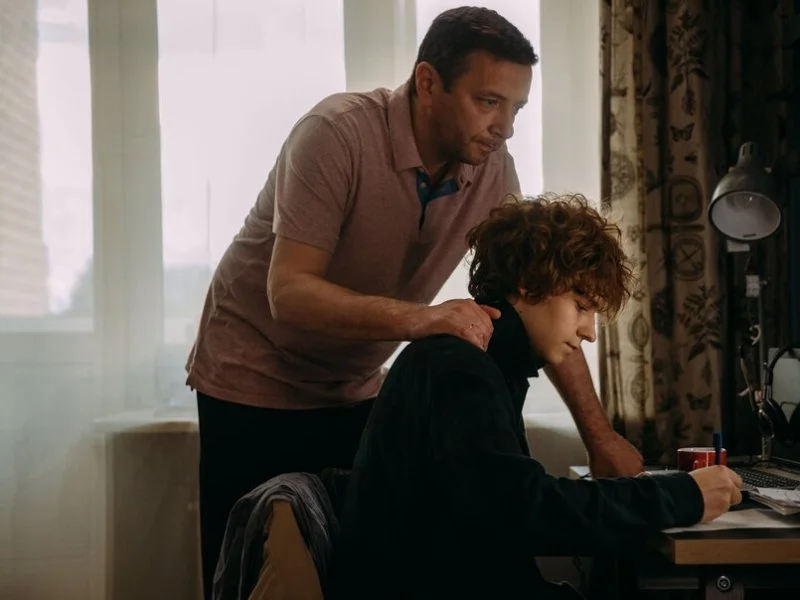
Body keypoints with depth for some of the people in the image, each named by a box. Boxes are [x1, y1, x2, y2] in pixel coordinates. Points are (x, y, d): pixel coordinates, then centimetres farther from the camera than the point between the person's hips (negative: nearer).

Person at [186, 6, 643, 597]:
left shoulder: (491, 168, -8)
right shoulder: (339, 133, -25)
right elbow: (289, 291, -31)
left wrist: (599, 434, -10)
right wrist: (418, 318, -46)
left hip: (355, 390, 5)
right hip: (255, 383, -5)